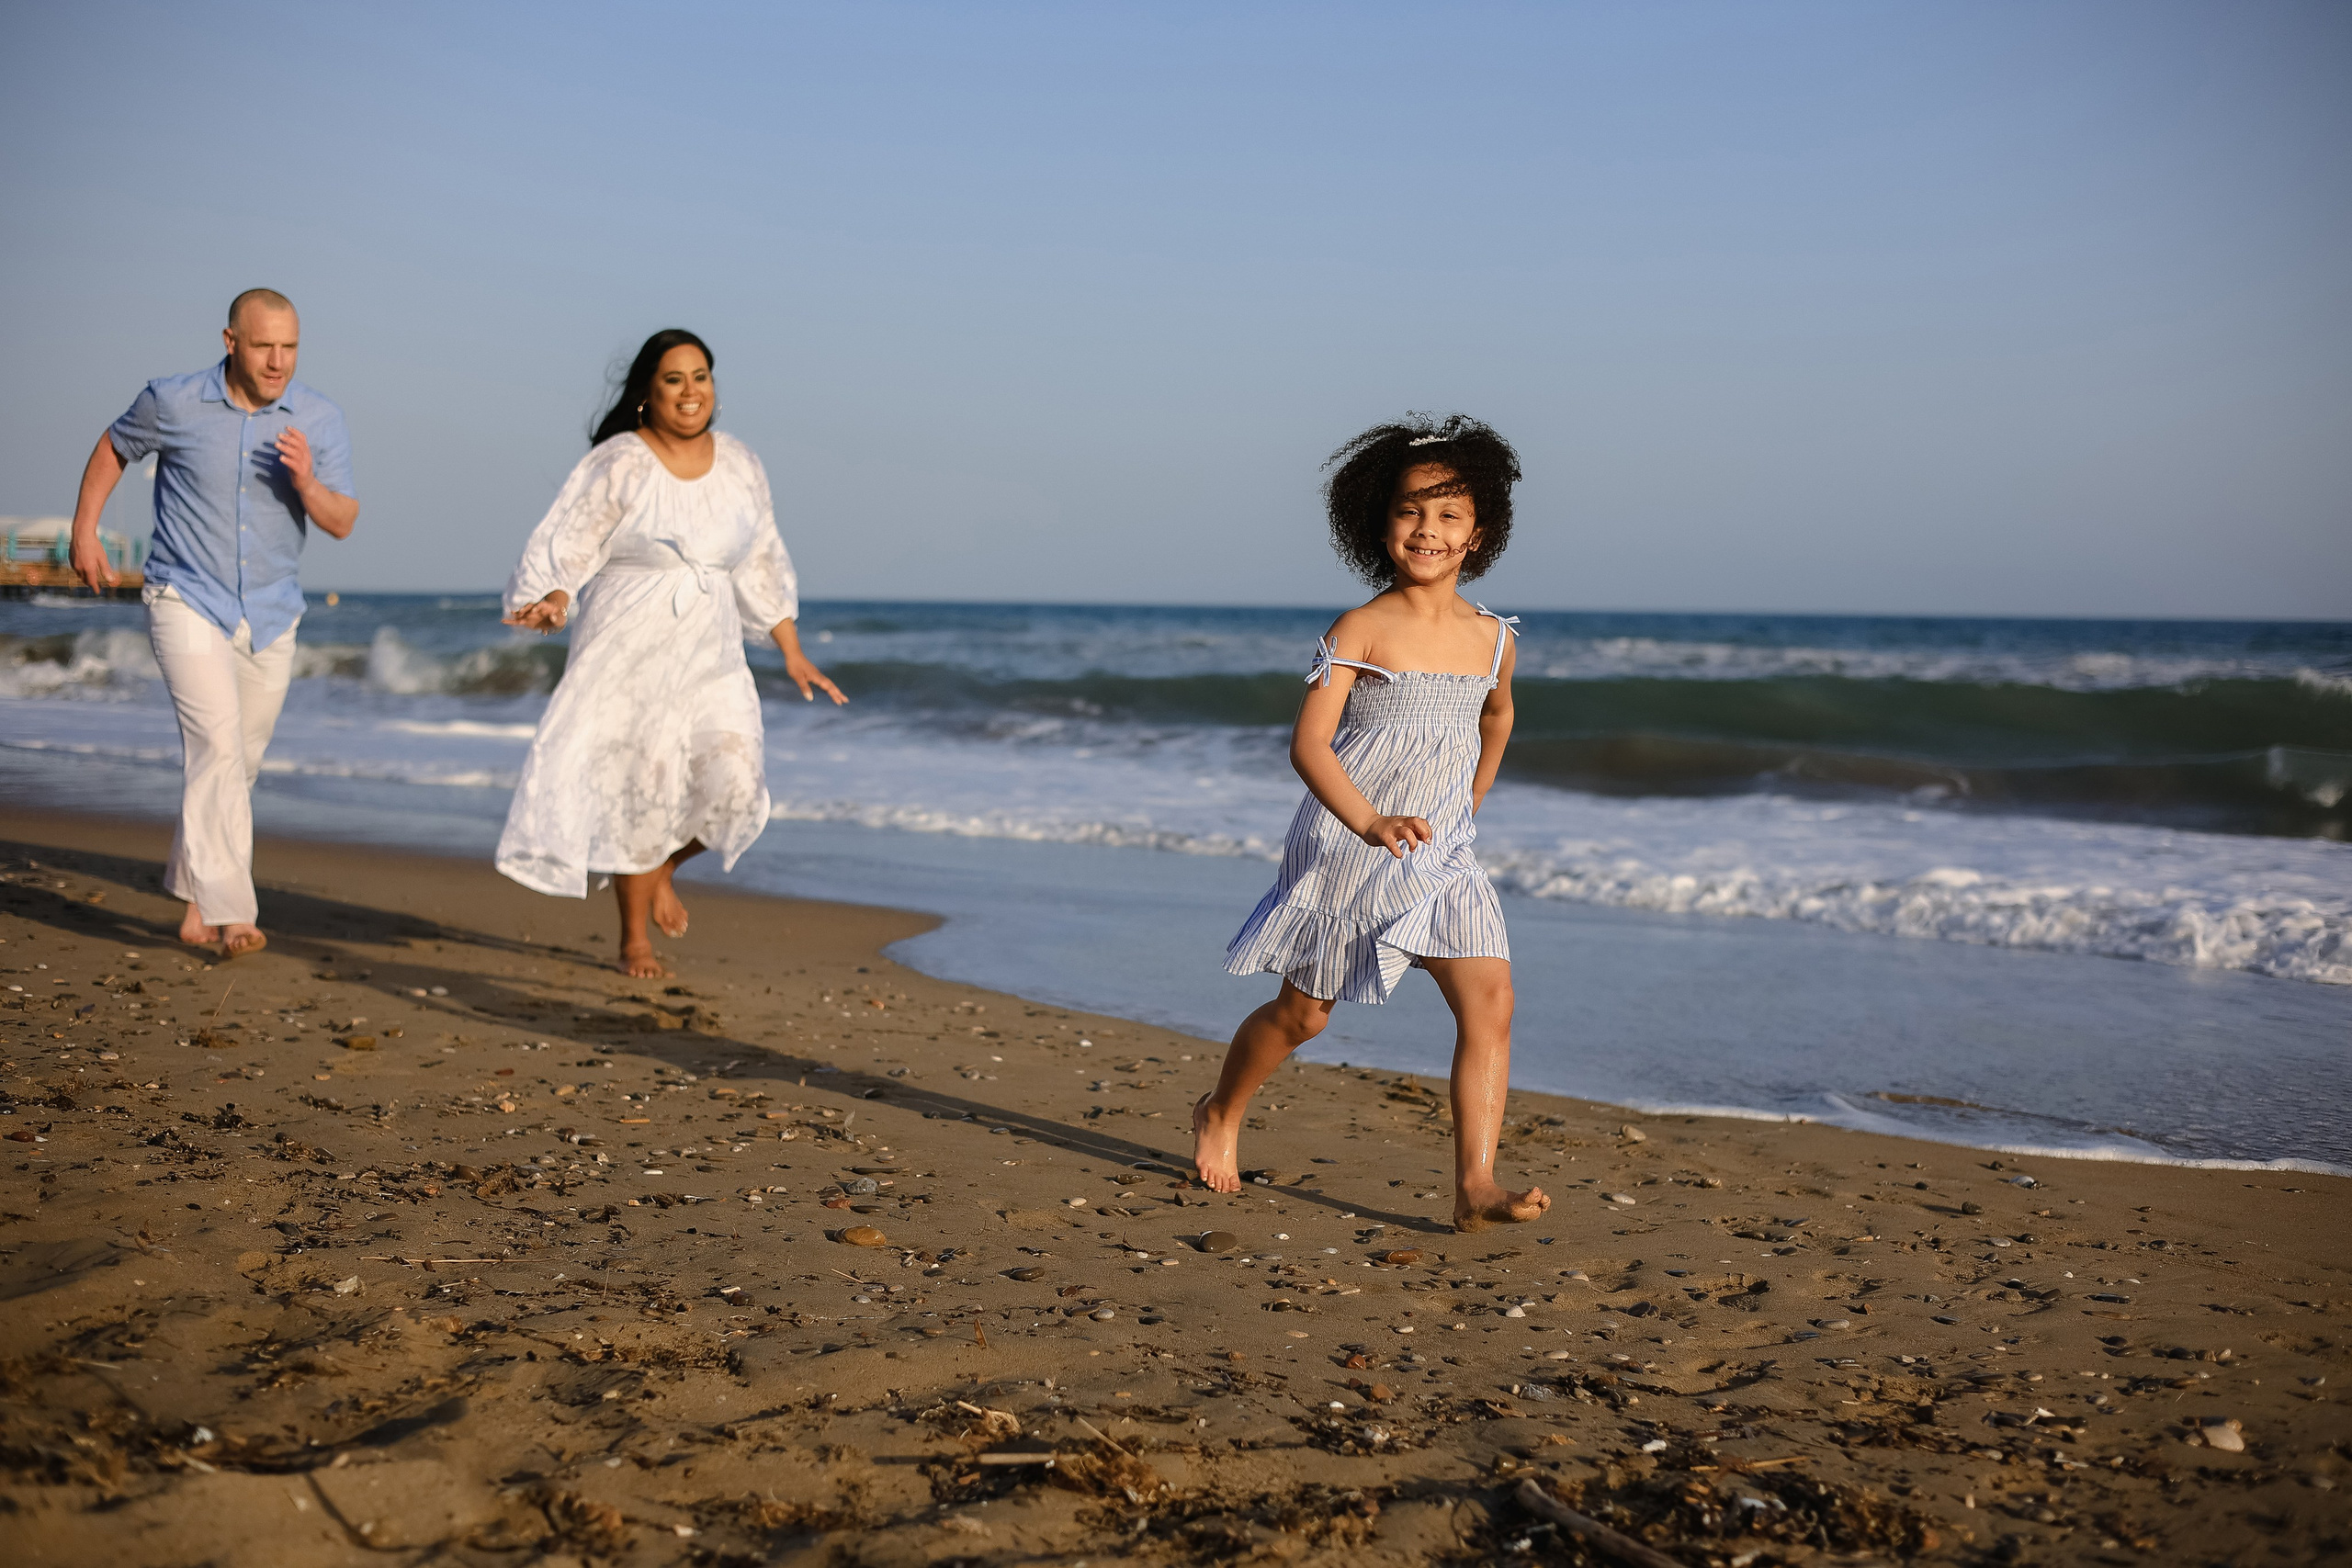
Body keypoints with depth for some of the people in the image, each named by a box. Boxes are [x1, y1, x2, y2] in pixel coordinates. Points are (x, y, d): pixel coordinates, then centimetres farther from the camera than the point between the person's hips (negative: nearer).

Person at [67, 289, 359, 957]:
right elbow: (114, 448, 11)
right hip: (187, 601, -4)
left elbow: (343, 523, -5)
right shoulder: (173, 402, -9)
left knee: (237, 765, 13)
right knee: (217, 742, -20)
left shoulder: (320, 420, -5)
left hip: (270, 618, 4)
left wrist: (306, 483, -25)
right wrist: (84, 531, 8)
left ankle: (194, 899, 32)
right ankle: (230, 913, -25)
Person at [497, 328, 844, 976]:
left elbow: (760, 565, 15)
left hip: (710, 659, 4)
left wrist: (793, 654, 14)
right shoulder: (618, 464, -7)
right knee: (639, 790, -3)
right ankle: (633, 939, 17)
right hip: (628, 653, -4)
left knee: (733, 786, -9)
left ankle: (661, 870, 23)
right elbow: (567, 552, -9)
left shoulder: (740, 466, 7)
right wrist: (552, 603, -29)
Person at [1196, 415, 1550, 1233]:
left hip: (1443, 859, 4)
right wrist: (1370, 822, -37)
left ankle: (1475, 1184, -13)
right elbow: (1308, 745, -21)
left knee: (1490, 1002, -14)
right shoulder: (1361, 632, -14)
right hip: (1345, 852, -4)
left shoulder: (1492, 638, 1)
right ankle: (1220, 1114, 39)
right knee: (1303, 1013, 12)